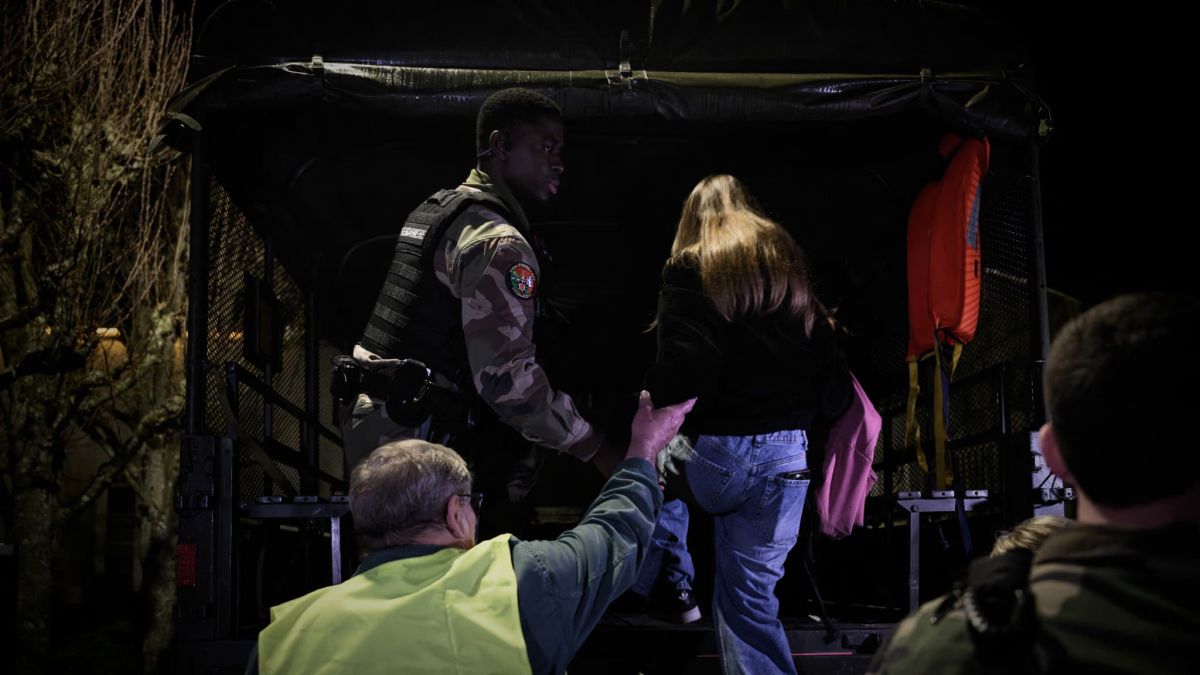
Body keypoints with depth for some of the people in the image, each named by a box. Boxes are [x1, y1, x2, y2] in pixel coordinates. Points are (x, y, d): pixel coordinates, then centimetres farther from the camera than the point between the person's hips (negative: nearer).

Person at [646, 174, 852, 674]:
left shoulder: (691, 269, -2)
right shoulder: (790, 268, 14)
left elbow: (685, 370, -18)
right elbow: (836, 389, 10)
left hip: (715, 455, -4)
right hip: (786, 460, 4)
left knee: (654, 466, 30)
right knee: (750, 597, 13)